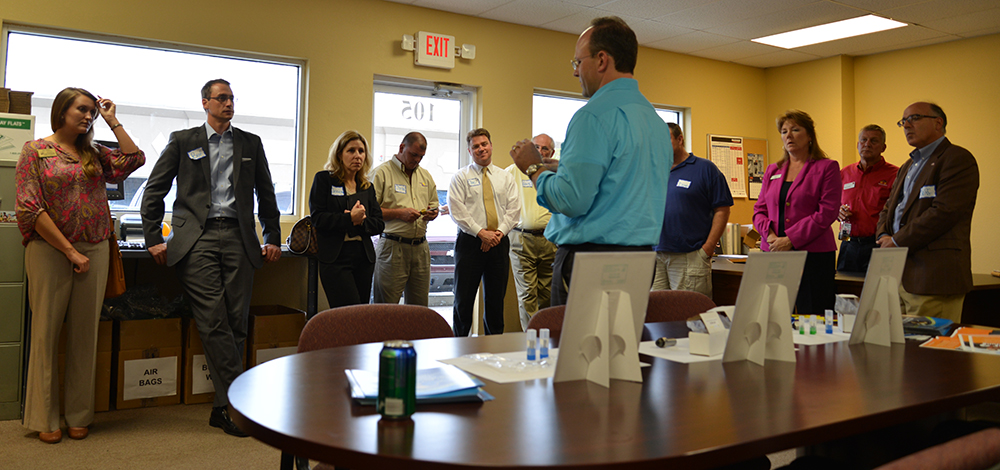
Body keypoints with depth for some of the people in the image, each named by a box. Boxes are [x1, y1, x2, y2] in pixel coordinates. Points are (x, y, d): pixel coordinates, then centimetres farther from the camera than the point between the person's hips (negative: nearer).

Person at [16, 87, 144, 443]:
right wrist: (70, 251, -11)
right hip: (50, 250, -4)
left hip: (94, 252, 4)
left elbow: (134, 160, 2)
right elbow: (29, 209, -7)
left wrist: (113, 121, 6)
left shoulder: (95, 153, 14)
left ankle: (79, 415, 17)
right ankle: (45, 418, 14)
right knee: (47, 331, 2)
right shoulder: (36, 151, 0)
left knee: (85, 334, 7)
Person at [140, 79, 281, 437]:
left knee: (236, 323, -1)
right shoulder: (182, 141, 10)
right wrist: (153, 239, 2)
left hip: (238, 239, 2)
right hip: (197, 239, -2)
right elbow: (154, 190, 9)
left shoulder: (250, 143, 16)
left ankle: (225, 407, 9)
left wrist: (272, 238, 13)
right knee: (214, 322, -10)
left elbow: (266, 194, 20)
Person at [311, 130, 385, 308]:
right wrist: (349, 218, -15)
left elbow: (379, 224, 10)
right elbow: (317, 218, -6)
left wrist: (361, 221, -10)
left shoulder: (368, 187, 17)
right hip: (335, 258, -5)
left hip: (364, 257, 5)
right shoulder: (323, 179, 4)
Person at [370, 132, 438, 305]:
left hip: (420, 247, 6)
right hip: (392, 247, -5)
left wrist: (432, 213, 3)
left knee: (420, 306, 6)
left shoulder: (425, 175, 18)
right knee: (387, 306, -5)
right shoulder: (382, 172, -1)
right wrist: (399, 213, -15)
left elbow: (434, 205, 26)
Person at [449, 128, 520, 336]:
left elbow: (514, 209, 5)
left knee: (496, 299, 7)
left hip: (499, 242, 3)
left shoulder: (505, 177, 13)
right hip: (470, 242, -3)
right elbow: (458, 210, -6)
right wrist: (481, 232, -14)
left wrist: (499, 232, -10)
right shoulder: (460, 177, 4)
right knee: (464, 299, -1)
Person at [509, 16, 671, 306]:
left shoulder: (595, 115, -15)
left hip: (591, 256, -9)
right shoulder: (657, 121, 15)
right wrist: (559, 167, 24)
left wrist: (534, 168, -2)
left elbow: (571, 200, -21)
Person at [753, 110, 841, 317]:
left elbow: (827, 212, -8)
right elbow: (759, 209, 14)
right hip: (773, 254, 5)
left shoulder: (827, 167, 1)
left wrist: (790, 240, -14)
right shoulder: (772, 170, 17)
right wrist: (770, 234, -6)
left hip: (813, 254, -4)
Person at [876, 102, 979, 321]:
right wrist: (884, 237, 3)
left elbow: (944, 212, -16)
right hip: (898, 276, 8)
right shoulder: (908, 166, 24)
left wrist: (898, 241, -11)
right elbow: (888, 210, 24)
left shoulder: (957, 159, -5)